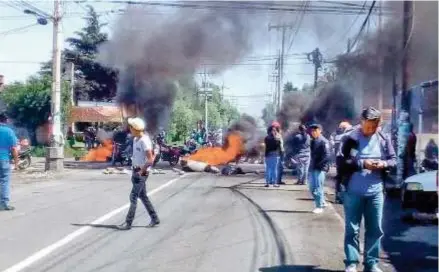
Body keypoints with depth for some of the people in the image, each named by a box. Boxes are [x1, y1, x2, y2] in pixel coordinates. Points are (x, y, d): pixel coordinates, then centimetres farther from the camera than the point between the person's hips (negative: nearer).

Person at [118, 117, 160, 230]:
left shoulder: (144, 141, -20)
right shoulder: (135, 139, 9)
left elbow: (150, 160, -23)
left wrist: (141, 171, -16)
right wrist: (134, 170, 13)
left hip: (142, 173, -9)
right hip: (136, 171, 9)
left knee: (133, 197, -6)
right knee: (143, 196, 15)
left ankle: (128, 223, 1)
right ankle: (154, 218, 24)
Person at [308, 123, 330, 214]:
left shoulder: (324, 141, -12)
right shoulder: (313, 141, 13)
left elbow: (327, 156, -18)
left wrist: (319, 165, -19)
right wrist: (312, 164, 10)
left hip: (320, 168, -8)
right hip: (313, 168, 8)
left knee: (318, 188, -3)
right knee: (312, 188, 11)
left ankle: (320, 206, 8)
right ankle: (322, 202, 27)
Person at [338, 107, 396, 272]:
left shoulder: (384, 139, 4)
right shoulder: (350, 138, -6)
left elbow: (393, 160, 9)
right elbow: (341, 162, -9)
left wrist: (384, 163, -13)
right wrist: (362, 164, -20)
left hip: (375, 192, 3)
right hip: (353, 192, -3)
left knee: (375, 229, 11)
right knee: (352, 229, 5)